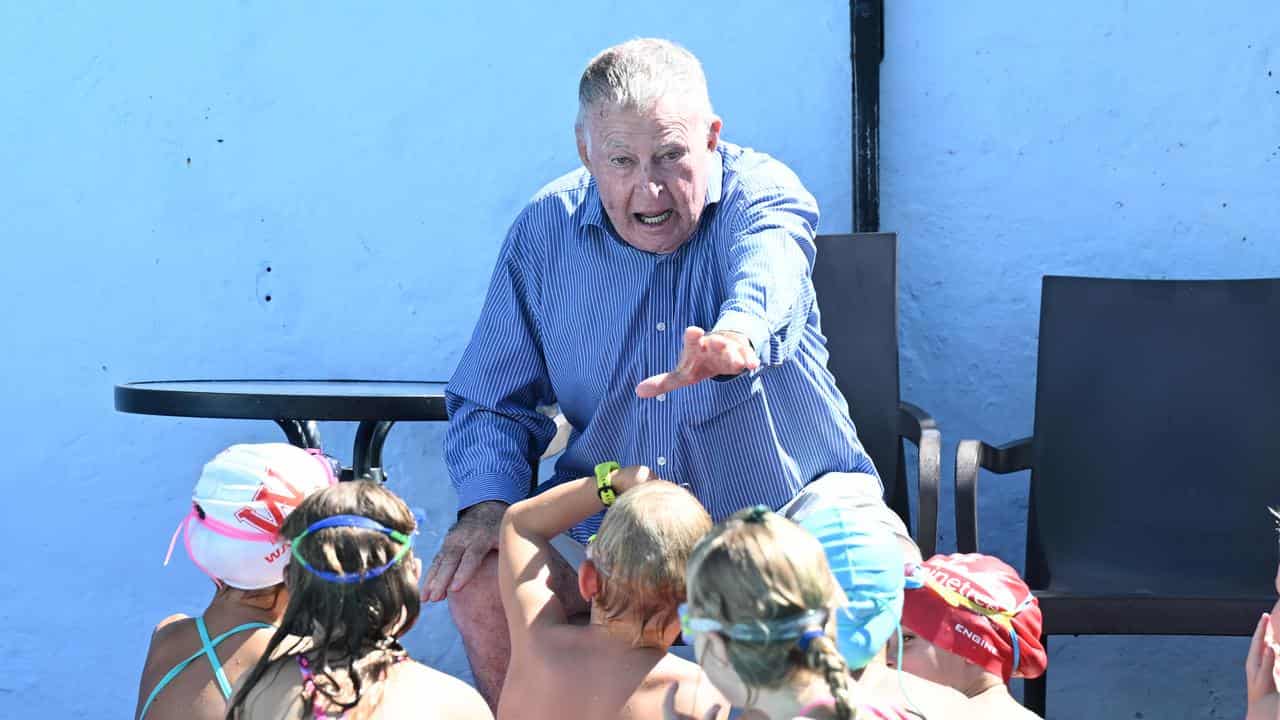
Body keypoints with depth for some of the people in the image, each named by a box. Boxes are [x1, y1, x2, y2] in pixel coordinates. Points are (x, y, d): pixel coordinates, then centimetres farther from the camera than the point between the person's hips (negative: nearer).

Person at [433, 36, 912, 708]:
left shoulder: (761, 192, -12)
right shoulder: (543, 233, -1)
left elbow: (769, 272, -38)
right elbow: (491, 399, 7)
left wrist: (738, 335, -63)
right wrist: (487, 503, -15)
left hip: (789, 506, -2)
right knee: (480, 587, -19)